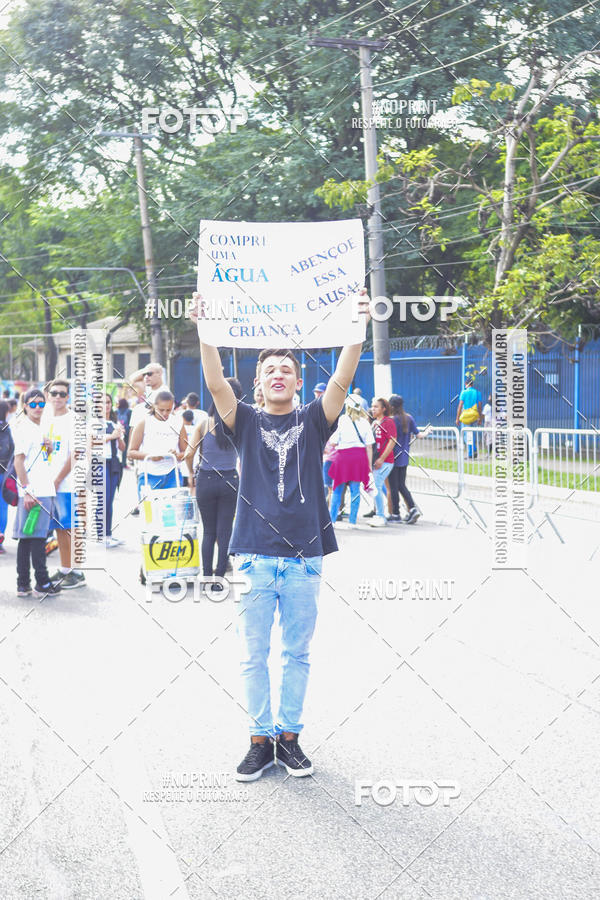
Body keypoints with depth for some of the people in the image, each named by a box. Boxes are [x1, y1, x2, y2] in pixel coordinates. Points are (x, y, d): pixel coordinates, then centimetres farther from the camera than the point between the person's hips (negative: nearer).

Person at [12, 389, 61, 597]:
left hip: (45, 491, 9)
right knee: (36, 537, -6)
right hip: (32, 493, -9)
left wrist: (49, 450, 6)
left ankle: (23, 585, 12)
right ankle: (42, 584, -3)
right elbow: (18, 461, -14)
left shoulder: (40, 429, 19)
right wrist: (27, 490, -19)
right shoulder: (24, 428, -8)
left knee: (27, 538, 10)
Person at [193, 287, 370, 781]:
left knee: (297, 653, 9)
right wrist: (206, 332, -24)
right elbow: (216, 383, -10)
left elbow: (342, 379, -9)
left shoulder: (312, 420, 6)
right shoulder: (247, 422, 6)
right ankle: (261, 739, 16)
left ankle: (290, 736, 20)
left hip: (304, 556, 0)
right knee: (254, 655, 5)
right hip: (254, 555, 0)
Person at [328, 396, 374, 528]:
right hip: (360, 457, 2)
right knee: (355, 490, 7)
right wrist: (369, 464, 8)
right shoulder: (364, 422, 5)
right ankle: (352, 521, 6)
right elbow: (369, 446, 4)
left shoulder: (342, 420, -3)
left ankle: (332, 519, 11)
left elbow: (334, 442, -2)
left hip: (343, 455, -2)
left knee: (337, 489, 9)